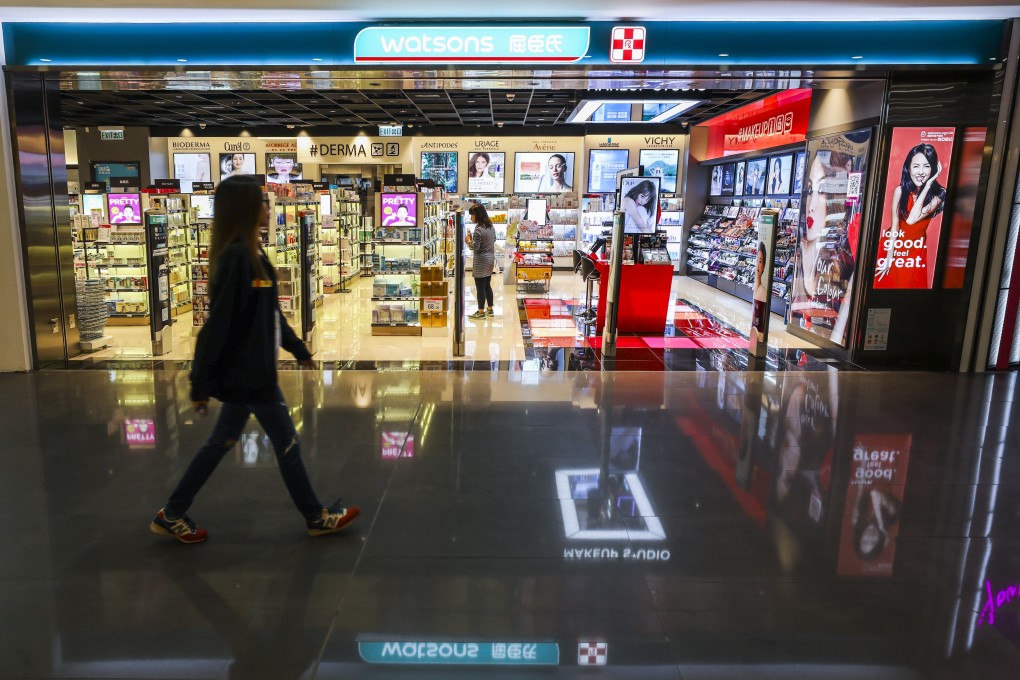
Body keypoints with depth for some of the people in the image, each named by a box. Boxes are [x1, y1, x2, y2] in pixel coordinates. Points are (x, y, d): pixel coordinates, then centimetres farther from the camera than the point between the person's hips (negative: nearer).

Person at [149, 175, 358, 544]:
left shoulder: (252, 253, 8)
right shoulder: (235, 257, -21)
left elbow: (271, 311, 17)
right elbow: (218, 324, -22)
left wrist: (297, 348, 23)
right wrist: (201, 385, -20)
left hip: (249, 370, 10)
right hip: (247, 373, -10)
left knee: (222, 441, 19)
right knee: (287, 443, 5)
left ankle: (172, 515, 31)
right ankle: (316, 517, 22)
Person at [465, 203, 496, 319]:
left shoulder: (478, 229, -21)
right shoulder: (491, 226, 6)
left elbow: (475, 247, -22)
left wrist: (468, 241, -4)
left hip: (481, 261, -9)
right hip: (490, 258, 9)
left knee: (480, 287, 0)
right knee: (487, 285, 17)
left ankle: (481, 312, 7)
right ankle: (490, 309, 24)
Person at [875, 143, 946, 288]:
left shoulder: (938, 194, -14)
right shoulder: (900, 190, -14)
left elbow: (912, 219, -28)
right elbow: (895, 226, -12)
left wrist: (927, 185, -25)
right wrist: (889, 258, -13)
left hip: (915, 250, 0)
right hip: (893, 245, 0)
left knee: (909, 285, 11)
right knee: (884, 283, 10)